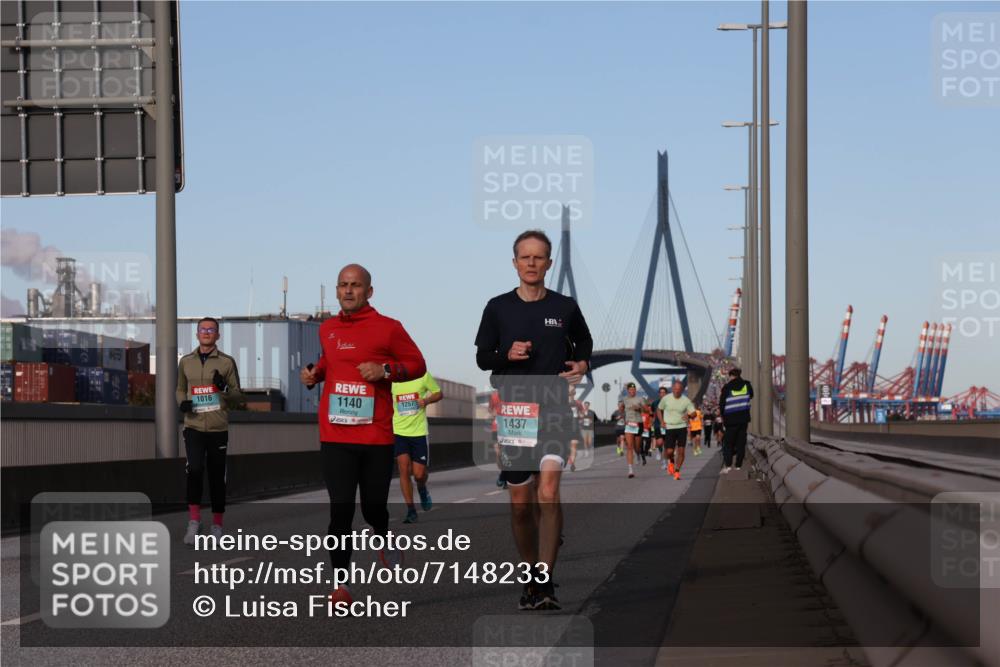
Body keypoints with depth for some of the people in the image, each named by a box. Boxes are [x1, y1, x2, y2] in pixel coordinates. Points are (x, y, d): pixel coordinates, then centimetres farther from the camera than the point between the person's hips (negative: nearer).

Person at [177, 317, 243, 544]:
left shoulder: (227, 362, 3)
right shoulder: (186, 361, 9)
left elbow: (238, 397, 5)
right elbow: (180, 389, 22)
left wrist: (224, 388, -16)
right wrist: (182, 402, -1)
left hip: (218, 429, 0)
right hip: (194, 427, 0)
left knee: (217, 477, 5)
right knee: (194, 470, -19)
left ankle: (217, 526, 17)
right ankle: (194, 521, -10)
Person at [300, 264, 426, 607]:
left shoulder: (388, 328, -1)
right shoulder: (327, 329, 11)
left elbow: (417, 364, 3)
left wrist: (385, 370, -13)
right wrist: (314, 373, 9)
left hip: (376, 436, -2)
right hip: (335, 437, 2)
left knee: (374, 507, 6)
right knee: (340, 509, -5)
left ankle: (383, 538, 43)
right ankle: (340, 585, 0)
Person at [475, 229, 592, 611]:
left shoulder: (565, 307, 4)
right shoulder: (498, 308, 3)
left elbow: (584, 342, 22)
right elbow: (482, 357, 8)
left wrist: (583, 364, 1)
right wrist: (507, 354, -12)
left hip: (554, 410, -1)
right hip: (513, 410, 1)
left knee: (548, 491, -19)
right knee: (521, 503, 7)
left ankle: (546, 581, -20)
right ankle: (531, 577, 23)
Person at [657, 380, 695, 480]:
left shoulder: (686, 400, -4)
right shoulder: (666, 399, -2)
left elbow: (693, 413, -4)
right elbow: (659, 409, 14)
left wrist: (689, 415, -27)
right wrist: (662, 421, 2)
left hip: (682, 427, 0)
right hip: (669, 428, 0)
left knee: (681, 450, -6)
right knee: (669, 451, -8)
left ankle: (677, 471, 8)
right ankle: (671, 462, 27)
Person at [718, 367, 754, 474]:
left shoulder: (727, 387, -7)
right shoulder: (747, 385, 1)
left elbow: (722, 403, -1)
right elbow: (751, 396, 20)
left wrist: (723, 416, 14)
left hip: (731, 418, -3)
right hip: (744, 417, 3)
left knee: (728, 442, 3)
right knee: (741, 443, 8)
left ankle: (728, 464, -12)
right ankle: (738, 465, 4)